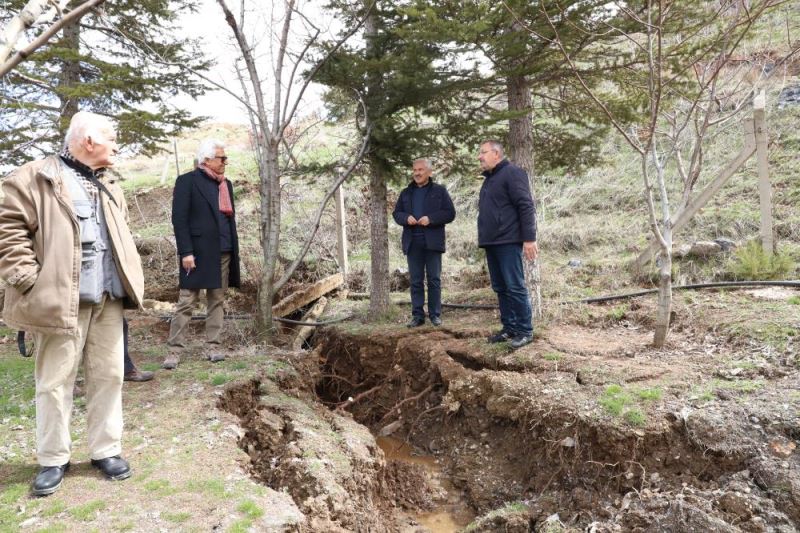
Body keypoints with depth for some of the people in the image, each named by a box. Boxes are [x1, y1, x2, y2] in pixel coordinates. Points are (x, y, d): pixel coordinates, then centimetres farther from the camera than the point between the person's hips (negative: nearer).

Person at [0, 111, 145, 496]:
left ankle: (105, 450, 22)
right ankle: (53, 459, 19)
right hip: (61, 299, -6)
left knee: (108, 376, 9)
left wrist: (129, 278, 12)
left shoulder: (108, 186, 19)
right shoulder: (35, 178, -2)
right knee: (55, 381, 4)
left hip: (108, 298, 6)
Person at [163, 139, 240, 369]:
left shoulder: (226, 184, 16)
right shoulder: (187, 181, -4)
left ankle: (213, 347, 15)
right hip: (198, 252, -6)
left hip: (223, 253, 6)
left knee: (217, 301, 9)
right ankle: (175, 350, 4)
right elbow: (179, 219, -10)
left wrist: (234, 250, 11)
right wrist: (186, 252, -17)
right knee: (186, 302, -1)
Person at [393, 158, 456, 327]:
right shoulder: (406, 193, 14)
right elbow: (396, 213, 14)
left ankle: (435, 315, 10)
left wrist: (431, 219, -17)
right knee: (416, 281, 5)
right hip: (412, 242, 3)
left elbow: (450, 213, -3)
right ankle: (417, 315, 10)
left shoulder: (439, 191, 3)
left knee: (434, 279, 2)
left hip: (432, 242, -3)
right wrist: (406, 218, -9)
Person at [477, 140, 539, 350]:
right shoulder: (489, 179, 21)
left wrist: (529, 238, -19)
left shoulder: (511, 173, -7)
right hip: (491, 242, 9)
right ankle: (509, 328, 17)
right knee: (500, 288, 10)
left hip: (508, 242, -9)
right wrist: (484, 239, 17)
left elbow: (526, 206, -14)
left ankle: (525, 331, 0)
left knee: (515, 287, -7)